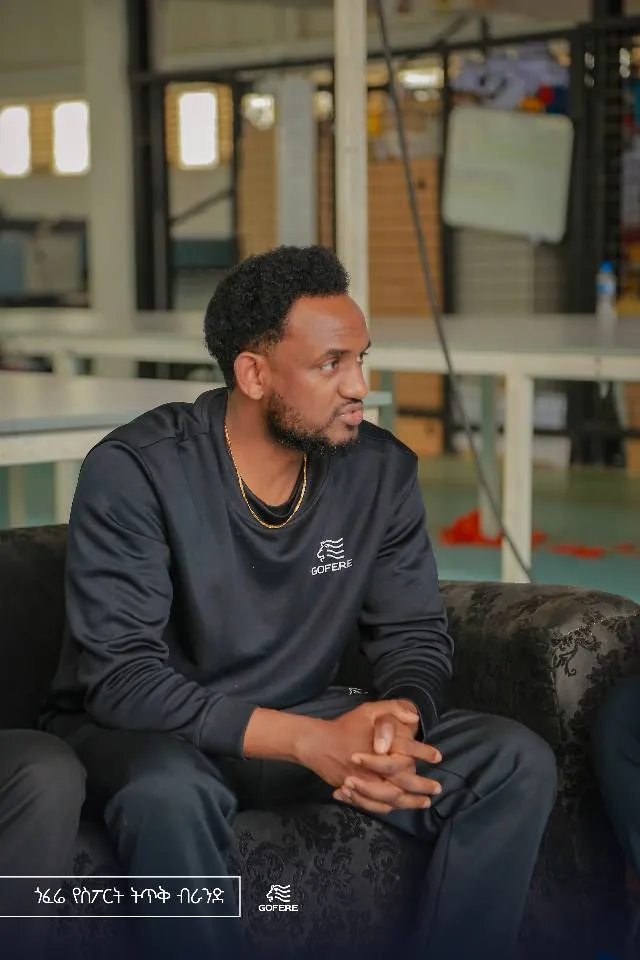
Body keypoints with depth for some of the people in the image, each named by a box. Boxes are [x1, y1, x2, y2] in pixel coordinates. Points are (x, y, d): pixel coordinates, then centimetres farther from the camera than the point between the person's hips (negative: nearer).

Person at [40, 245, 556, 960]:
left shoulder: (382, 471, -4)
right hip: (144, 732, -4)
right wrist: (312, 740, -34)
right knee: (170, 791, -40)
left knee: (517, 764, -13)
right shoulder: (133, 472, -19)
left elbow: (415, 637, 2)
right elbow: (123, 675, -24)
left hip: (307, 723, 5)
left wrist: (397, 718, -24)